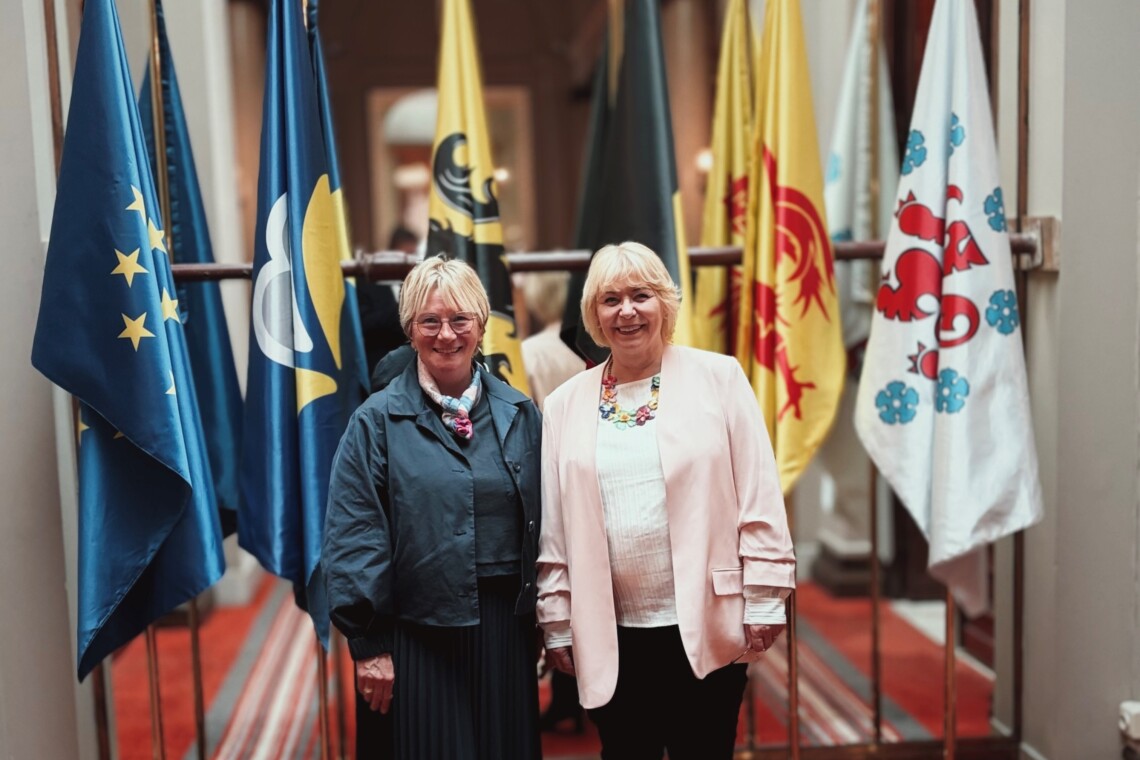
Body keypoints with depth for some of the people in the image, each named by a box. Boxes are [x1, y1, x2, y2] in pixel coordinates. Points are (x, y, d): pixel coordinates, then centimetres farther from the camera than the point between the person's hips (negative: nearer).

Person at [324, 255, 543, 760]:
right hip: (415, 636, -3)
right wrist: (369, 645, -9)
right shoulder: (377, 421, -4)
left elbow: (541, 523, 9)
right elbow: (353, 537, -7)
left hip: (504, 629, 3)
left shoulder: (520, 415, 5)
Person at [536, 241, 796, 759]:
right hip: (610, 637, 2)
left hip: (705, 627, -2)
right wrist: (557, 623, 8)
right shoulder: (566, 405, 5)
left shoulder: (718, 377, -1)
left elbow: (759, 500, -2)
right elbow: (553, 528, 8)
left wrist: (764, 601, -4)